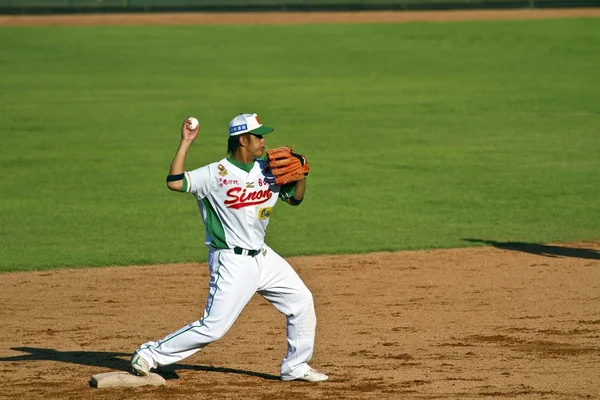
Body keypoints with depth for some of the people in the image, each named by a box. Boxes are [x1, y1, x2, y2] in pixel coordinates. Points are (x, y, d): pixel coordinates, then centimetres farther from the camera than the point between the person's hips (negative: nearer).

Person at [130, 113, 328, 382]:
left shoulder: (267, 171, 5)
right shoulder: (217, 174, -14)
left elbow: (295, 198, 13)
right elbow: (175, 182, -25)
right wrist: (185, 143, -25)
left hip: (262, 257, 7)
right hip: (232, 261, -7)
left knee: (301, 301, 8)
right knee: (213, 327, -10)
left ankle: (296, 367, 21)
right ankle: (150, 354, 2)